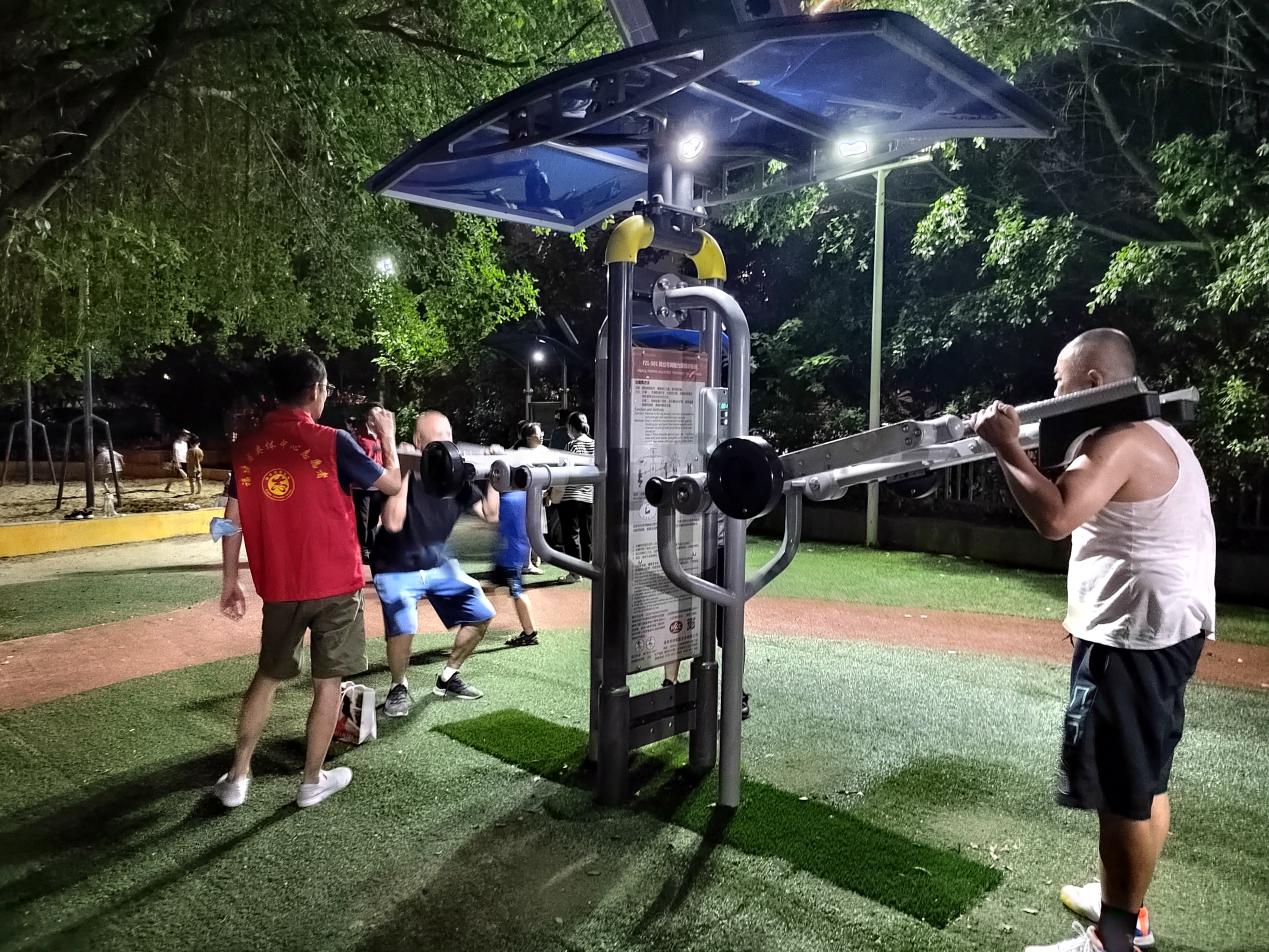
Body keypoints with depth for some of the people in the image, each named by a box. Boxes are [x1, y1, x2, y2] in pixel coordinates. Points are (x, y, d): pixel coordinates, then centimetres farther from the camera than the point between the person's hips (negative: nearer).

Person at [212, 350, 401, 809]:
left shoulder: (247, 446, 1)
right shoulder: (331, 442, -12)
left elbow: (232, 520, 6)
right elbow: (391, 483, -2)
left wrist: (230, 582, 14)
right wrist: (388, 437, 14)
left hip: (278, 585, 4)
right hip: (335, 583, -4)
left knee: (267, 677, 21)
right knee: (328, 683, 9)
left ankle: (237, 777, 25)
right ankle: (312, 781, 20)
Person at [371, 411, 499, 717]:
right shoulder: (404, 476, -20)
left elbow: (490, 514, -3)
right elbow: (393, 524, -35)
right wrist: (404, 473, -35)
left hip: (439, 564, 6)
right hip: (397, 569, -6)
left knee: (482, 615, 2)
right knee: (403, 628, -28)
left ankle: (447, 678, 22)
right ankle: (399, 687, 3)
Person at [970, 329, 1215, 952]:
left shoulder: (1119, 440, -19)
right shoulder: (1152, 434, 16)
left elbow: (1054, 518, -32)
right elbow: (1079, 508, 19)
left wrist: (1005, 446, -22)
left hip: (1135, 635, -11)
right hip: (1160, 629, 11)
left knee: (1123, 791, -1)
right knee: (1143, 780, 20)